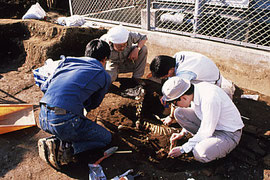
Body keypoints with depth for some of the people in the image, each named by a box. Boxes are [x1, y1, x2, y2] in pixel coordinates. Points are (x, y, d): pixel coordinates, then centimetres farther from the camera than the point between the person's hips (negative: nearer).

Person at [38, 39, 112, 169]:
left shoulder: (68, 61, 18)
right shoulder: (104, 76, 7)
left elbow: (44, 87, 22)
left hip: (42, 119, 7)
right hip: (64, 122, -6)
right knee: (106, 138, 15)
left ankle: (56, 140, 6)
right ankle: (63, 148, -4)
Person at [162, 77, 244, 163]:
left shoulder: (210, 98, -34)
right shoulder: (197, 89, -9)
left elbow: (206, 133, -27)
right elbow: (196, 111, 13)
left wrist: (182, 149, -18)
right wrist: (182, 133, 7)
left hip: (229, 133, -8)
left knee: (200, 154, -32)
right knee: (178, 112, -4)